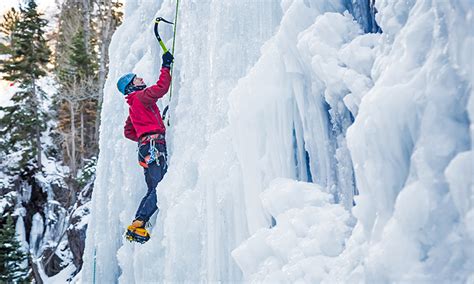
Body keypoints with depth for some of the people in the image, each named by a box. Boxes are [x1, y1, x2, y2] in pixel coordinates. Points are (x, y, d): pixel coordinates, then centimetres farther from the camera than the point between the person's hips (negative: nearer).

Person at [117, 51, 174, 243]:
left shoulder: (134, 104, 28)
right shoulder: (140, 96, 1)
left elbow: (128, 132, 33)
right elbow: (161, 88, -16)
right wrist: (166, 66, -6)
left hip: (148, 148, 10)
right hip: (154, 146, -10)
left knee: (154, 190, 9)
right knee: (160, 189, -17)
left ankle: (136, 226, 9)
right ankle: (137, 225, -20)